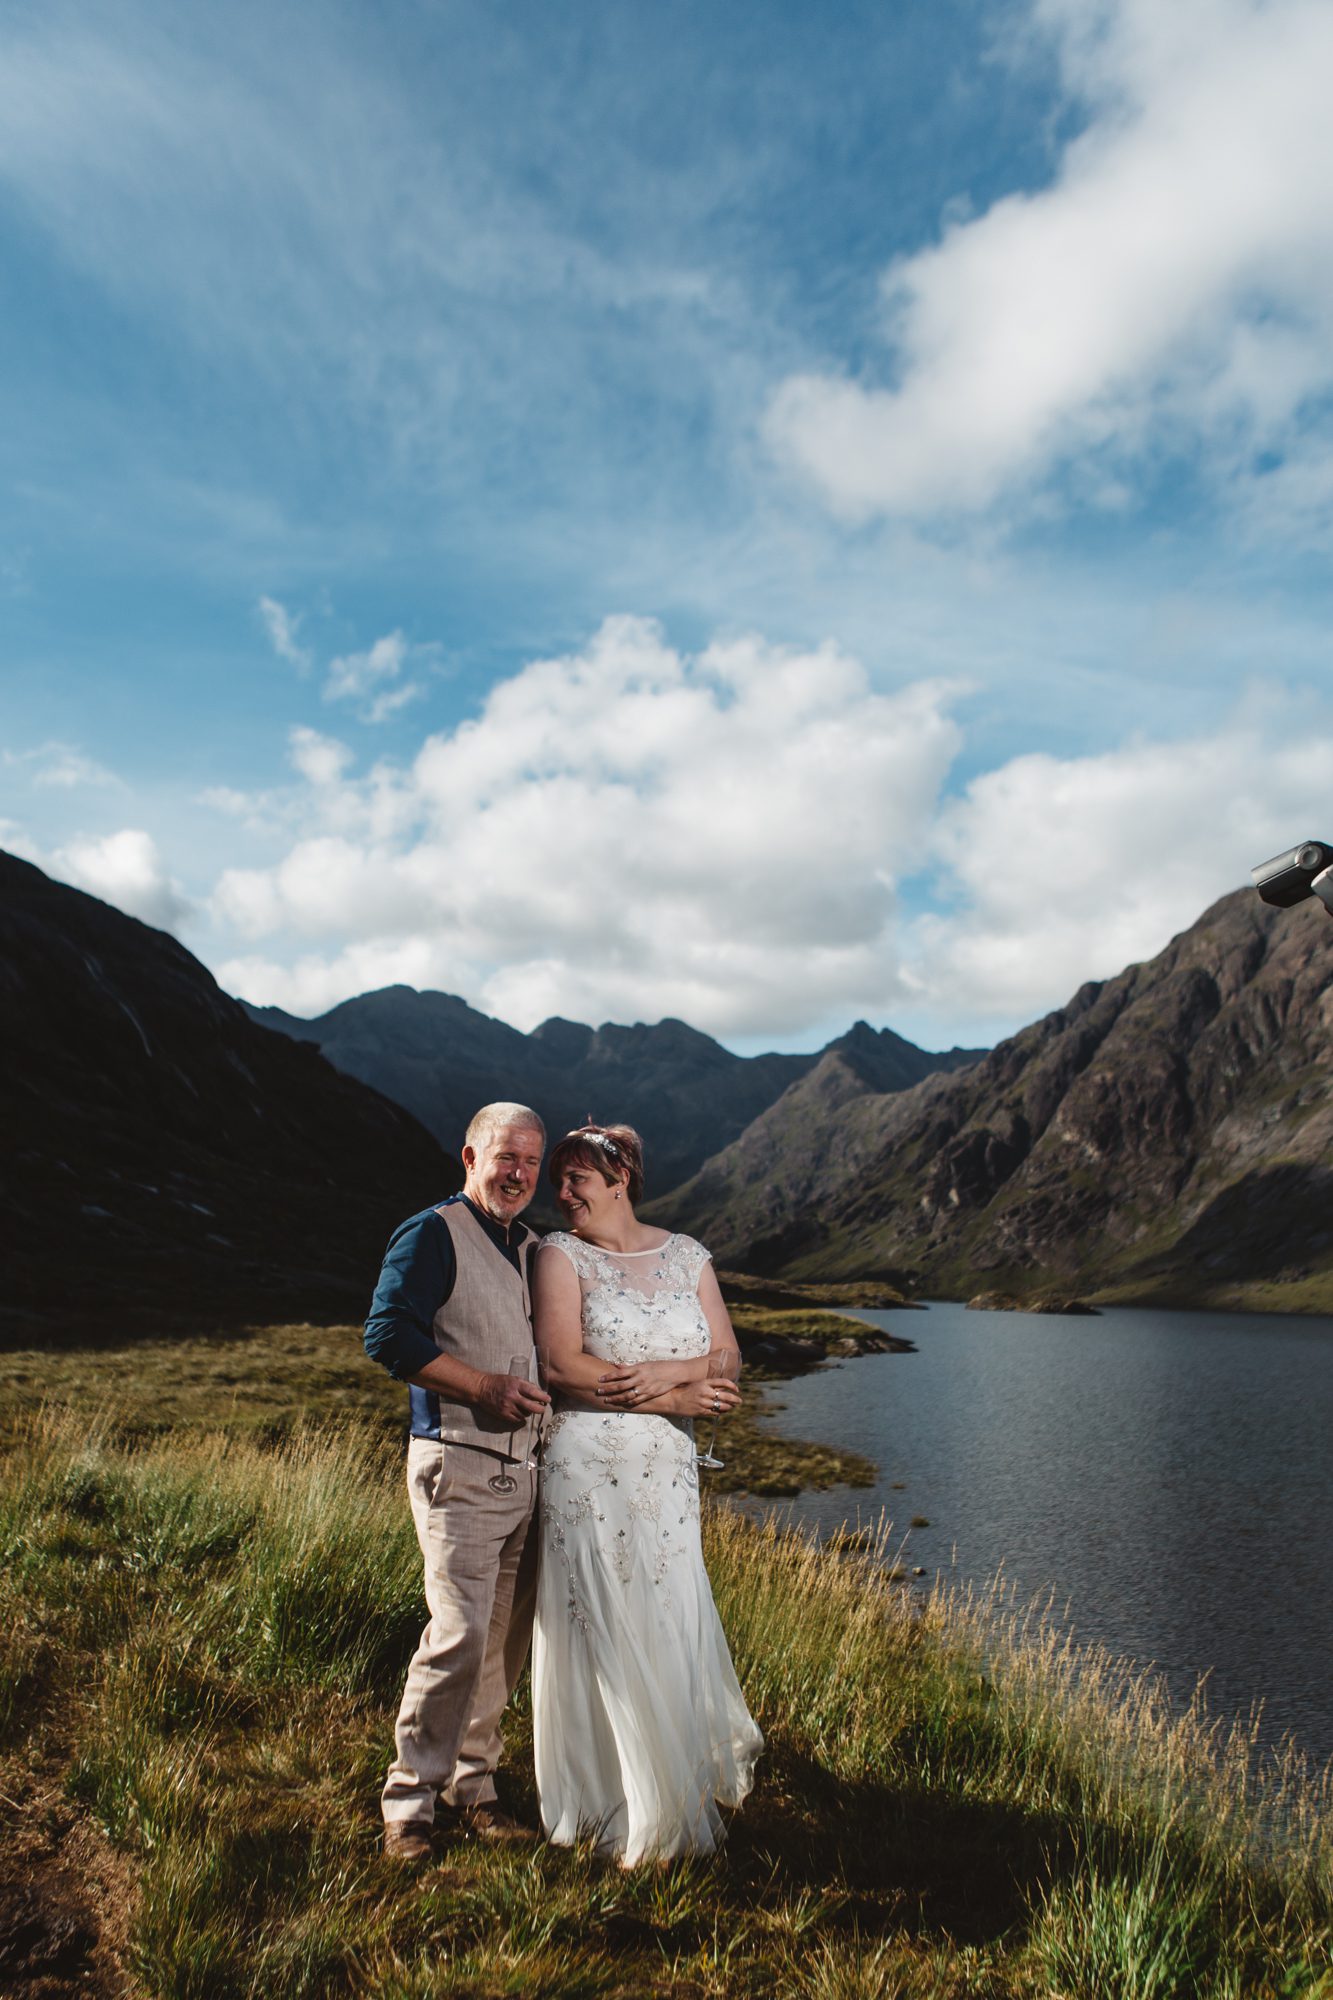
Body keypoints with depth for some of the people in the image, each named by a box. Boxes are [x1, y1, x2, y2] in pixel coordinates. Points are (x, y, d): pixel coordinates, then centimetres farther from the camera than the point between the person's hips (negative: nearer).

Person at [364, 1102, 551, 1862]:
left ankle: (473, 1784, 26)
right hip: (459, 1465, -7)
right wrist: (484, 1387, -19)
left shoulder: (535, 1248, 16)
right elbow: (389, 1335, -16)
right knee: (460, 1634, -11)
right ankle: (409, 1799, 7)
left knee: (507, 1639, 11)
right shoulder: (432, 1235, -6)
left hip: (527, 1469, 7)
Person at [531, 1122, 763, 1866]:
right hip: (587, 1469, -3)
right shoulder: (562, 1253, -2)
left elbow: (727, 1361, 5)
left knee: (670, 1631, 7)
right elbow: (561, 1364, -13)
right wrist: (681, 1397, -11)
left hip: (668, 1471, 3)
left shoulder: (687, 1256, 8)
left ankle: (672, 1802, 30)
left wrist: (667, 1371, -16)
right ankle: (605, 1800, 23)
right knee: (597, 1632, 3)